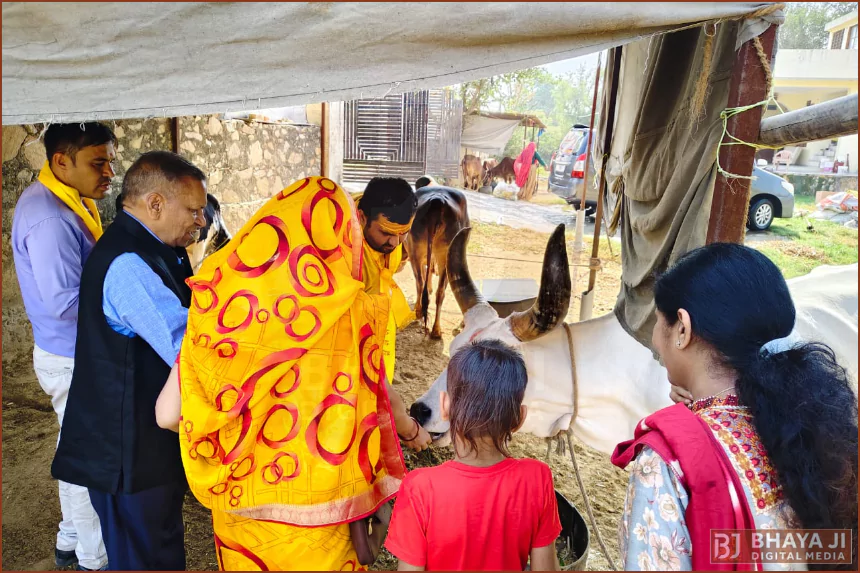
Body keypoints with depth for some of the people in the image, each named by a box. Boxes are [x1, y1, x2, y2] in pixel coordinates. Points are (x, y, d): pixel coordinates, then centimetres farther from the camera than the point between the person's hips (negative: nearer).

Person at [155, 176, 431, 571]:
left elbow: (168, 414, -7)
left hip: (233, 502, 4)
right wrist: (413, 432, 20)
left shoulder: (218, 301, -11)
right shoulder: (349, 309, -16)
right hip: (308, 514, -3)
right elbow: (380, 398, -1)